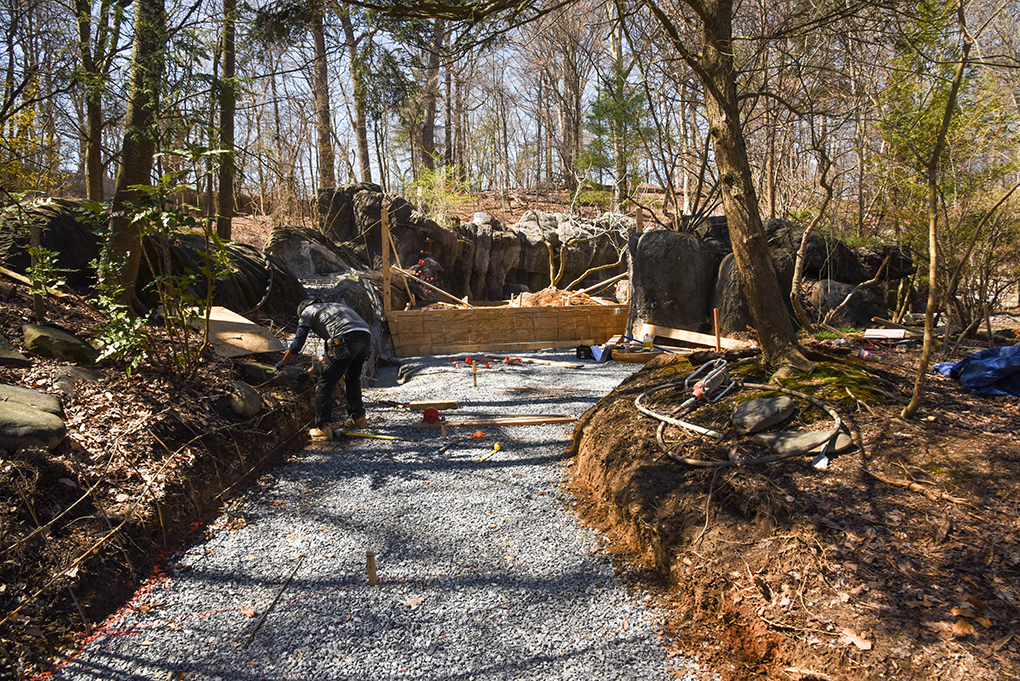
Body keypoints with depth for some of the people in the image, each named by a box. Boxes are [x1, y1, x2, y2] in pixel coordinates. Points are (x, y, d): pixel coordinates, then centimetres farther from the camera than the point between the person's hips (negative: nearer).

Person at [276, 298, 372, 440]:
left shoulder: (307, 311, 20)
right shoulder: (335, 306, 40)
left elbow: (297, 344, 15)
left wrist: (282, 363, 30)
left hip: (347, 338, -7)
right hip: (366, 336, 7)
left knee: (325, 384, 2)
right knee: (352, 379, 28)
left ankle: (324, 428, -1)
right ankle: (358, 417, 35)